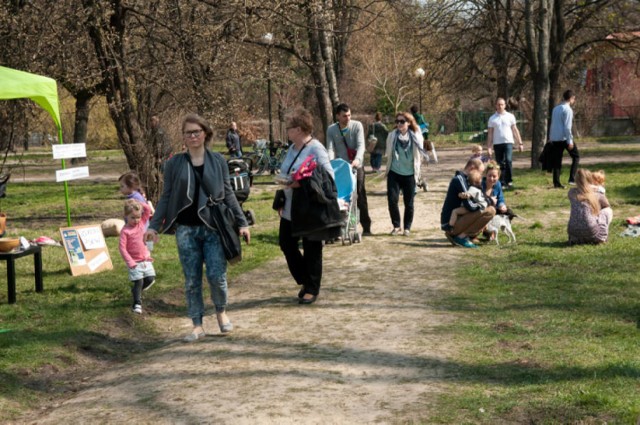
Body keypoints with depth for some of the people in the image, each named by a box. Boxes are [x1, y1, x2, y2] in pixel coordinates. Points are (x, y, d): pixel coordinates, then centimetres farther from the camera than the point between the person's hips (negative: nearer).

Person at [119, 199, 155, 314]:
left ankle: (136, 290, 29)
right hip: (134, 262, -5)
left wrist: (138, 203, -8)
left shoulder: (141, 223, 3)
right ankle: (137, 304, -1)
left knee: (150, 279, 5)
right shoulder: (125, 231, -13)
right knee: (138, 282, -8)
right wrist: (130, 262, -19)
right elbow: (122, 247, -16)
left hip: (146, 260, 6)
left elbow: (148, 210, 0)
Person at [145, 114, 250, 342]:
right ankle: (197, 325, 14)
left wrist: (242, 222, 6)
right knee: (191, 280, 3)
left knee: (217, 275, -6)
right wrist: (154, 226, 0)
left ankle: (221, 311, 23)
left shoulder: (218, 160, 5)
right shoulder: (175, 163, 4)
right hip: (186, 230, 1)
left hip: (214, 229, -1)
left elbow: (228, 194, 9)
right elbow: (166, 197, 7)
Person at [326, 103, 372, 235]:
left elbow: (361, 145, -14)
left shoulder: (357, 126, -5)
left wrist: (357, 159, -32)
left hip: (356, 166, -1)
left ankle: (366, 227, 6)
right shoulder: (331, 129, 1)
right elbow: (330, 149, -5)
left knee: (360, 196, 0)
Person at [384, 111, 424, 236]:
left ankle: (407, 228, 21)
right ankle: (396, 226, 7)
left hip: (409, 174, 0)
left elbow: (419, 155, 4)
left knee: (409, 203, 5)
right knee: (392, 200, -10)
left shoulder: (416, 137, -3)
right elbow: (388, 153, 8)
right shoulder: (392, 136, 0)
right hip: (394, 173, 0)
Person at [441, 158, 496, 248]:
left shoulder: (461, 179, 19)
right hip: (451, 223, -10)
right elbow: (470, 206, -20)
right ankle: (461, 236, -12)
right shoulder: (459, 179, -13)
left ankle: (454, 234, 10)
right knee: (490, 211, -19)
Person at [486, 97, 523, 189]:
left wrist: (520, 143, 5)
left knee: (508, 160, -19)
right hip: (497, 143, 1)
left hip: (508, 142, -1)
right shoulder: (492, 119, 6)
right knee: (500, 164, 4)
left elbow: (515, 130, 9)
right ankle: (502, 182, 12)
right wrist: (489, 147, 0)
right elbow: (490, 133, 6)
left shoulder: (510, 116, 6)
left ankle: (509, 181, -13)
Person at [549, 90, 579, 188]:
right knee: (576, 156, 7)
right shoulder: (568, 110, -10)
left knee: (556, 161, 7)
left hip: (554, 138, 7)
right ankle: (572, 178, -3)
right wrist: (570, 141, -15)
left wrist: (550, 137, 19)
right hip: (564, 138, -7)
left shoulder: (556, 109, 15)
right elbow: (567, 127, -16)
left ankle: (556, 183, 3)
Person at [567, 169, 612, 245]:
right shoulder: (597, 195, 2)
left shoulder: (571, 193, 9)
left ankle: (575, 238, 22)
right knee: (609, 211, 19)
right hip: (590, 231, -4)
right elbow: (607, 207, 21)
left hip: (573, 232, 4)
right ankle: (601, 237, 15)